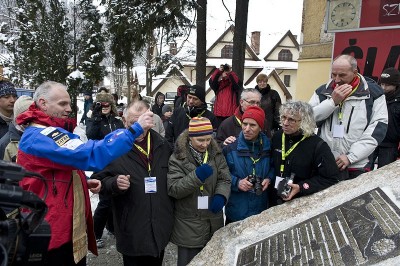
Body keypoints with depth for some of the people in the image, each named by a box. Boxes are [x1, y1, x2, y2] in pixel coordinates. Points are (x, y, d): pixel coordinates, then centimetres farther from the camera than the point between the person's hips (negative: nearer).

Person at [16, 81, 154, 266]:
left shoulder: (48, 133, 13)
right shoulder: (38, 137, -22)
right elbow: (91, 155, -34)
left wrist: (84, 182, 4)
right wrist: (135, 129, -33)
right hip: (53, 233, -10)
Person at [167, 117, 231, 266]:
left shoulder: (216, 154, 2)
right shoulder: (178, 158, -11)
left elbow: (225, 179, 1)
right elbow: (173, 189, -17)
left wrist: (221, 195, -20)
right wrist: (197, 176, -28)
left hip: (214, 223, 4)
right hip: (188, 226, -4)